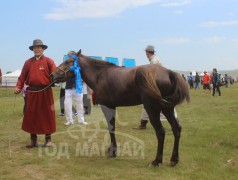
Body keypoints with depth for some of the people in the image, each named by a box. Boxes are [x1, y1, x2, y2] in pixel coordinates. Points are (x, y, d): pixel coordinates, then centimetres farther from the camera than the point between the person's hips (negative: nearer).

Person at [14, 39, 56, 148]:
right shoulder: (28, 62, 10)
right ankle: (33, 140, 19)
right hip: (32, 92, 3)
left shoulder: (49, 61, 0)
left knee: (47, 115, 4)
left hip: (45, 92, -3)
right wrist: (18, 87, -10)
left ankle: (48, 139, 17)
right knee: (31, 116, 7)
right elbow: (22, 77, 5)